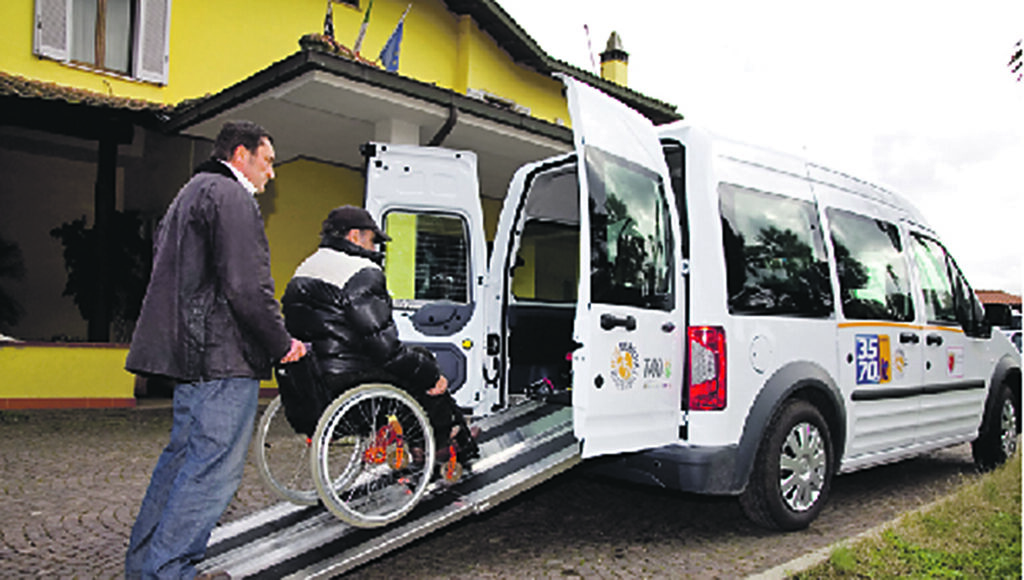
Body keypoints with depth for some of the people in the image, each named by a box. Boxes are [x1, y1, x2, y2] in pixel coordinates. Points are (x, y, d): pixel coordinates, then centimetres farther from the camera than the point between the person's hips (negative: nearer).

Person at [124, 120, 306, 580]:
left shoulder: (191, 193, 24)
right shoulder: (231, 196, -10)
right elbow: (247, 286, -21)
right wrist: (282, 344, -9)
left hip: (190, 351, 11)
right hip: (223, 356, -11)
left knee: (184, 454, 18)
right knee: (215, 467, -4)